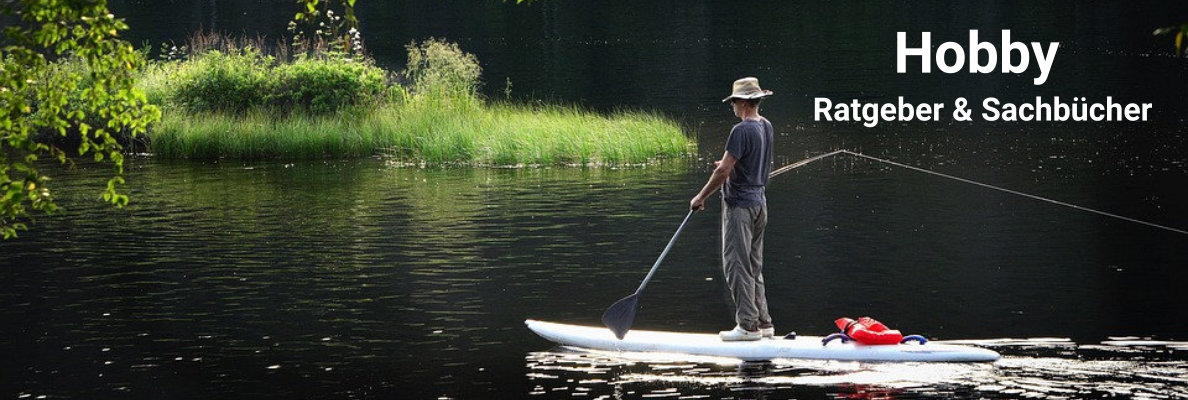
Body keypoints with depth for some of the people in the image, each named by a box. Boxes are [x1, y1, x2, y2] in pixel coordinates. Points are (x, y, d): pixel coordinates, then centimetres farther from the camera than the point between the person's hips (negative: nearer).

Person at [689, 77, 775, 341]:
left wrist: (701, 197, -12)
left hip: (739, 204, -9)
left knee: (736, 265, -5)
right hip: (759, 202, 9)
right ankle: (763, 323, 15)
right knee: (753, 267, 14)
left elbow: (723, 171, -20)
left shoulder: (742, 130, -19)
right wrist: (729, 164, 18)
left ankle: (748, 325, -6)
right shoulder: (767, 127, 10)